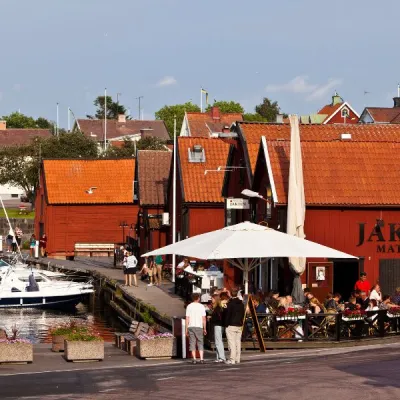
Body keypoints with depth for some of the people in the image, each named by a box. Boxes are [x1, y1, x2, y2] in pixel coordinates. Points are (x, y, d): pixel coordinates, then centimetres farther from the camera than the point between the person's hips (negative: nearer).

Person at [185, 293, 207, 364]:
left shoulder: (189, 306, 4)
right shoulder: (201, 306, 2)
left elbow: (187, 318, 1)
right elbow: (204, 318, 0)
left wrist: (186, 329, 6)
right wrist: (204, 329, 7)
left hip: (191, 326, 1)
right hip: (199, 326, -1)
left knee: (192, 343, 3)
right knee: (200, 343, 6)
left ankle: (194, 359, -3)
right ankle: (201, 359, -3)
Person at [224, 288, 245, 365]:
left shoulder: (230, 303, -13)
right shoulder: (241, 303, 9)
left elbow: (228, 314, -13)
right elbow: (243, 314, 13)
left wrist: (226, 324, -6)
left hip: (231, 325, -7)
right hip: (239, 325, 7)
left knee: (231, 343, -6)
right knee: (238, 342, 10)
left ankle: (232, 359, -9)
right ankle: (237, 359, 12)